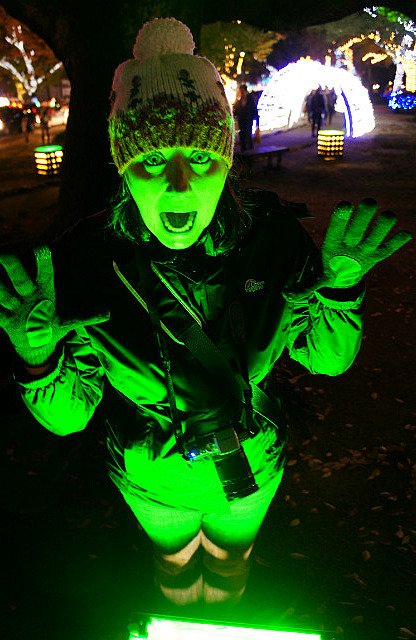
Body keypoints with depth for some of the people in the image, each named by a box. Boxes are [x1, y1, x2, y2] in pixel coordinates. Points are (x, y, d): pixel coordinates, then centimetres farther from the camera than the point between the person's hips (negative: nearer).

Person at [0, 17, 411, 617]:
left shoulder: (271, 234, -24)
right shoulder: (85, 260, -28)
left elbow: (328, 357, -12)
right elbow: (67, 415, -18)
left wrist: (340, 284, -29)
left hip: (252, 471, 1)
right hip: (154, 481, 0)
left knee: (229, 571, 33)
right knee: (176, 571, 33)